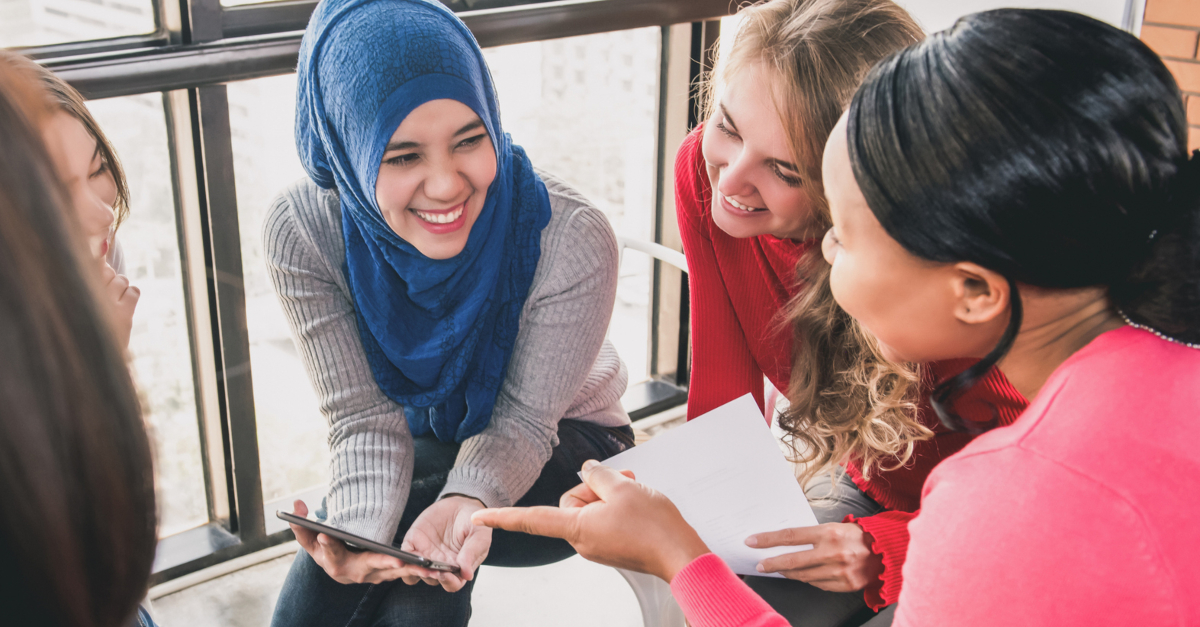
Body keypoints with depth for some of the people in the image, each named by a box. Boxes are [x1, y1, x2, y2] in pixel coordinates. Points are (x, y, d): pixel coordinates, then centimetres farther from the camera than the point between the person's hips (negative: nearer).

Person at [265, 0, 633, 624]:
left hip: (558, 450, -2)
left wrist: (466, 501, -44)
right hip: (423, 438, 2)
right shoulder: (301, 232, -24)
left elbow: (521, 423, -22)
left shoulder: (574, 241, -32)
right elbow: (365, 421, -20)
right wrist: (356, 533, -41)